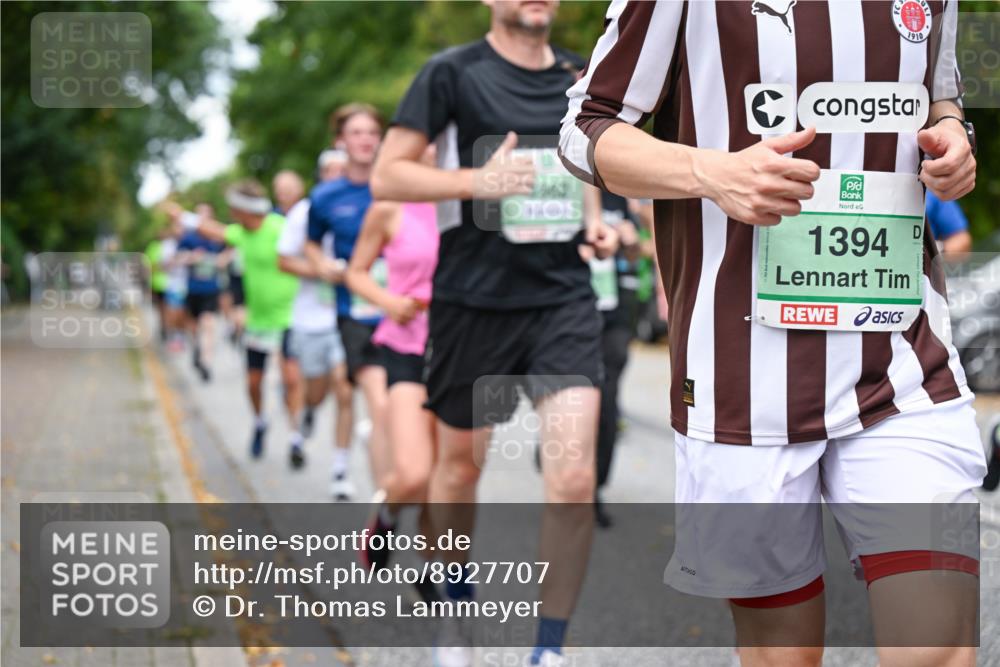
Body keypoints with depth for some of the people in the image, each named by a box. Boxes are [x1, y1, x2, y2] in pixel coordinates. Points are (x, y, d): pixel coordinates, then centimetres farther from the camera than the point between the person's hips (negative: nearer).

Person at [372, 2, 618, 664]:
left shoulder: (579, 75, 10)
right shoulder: (453, 71, -5)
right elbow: (386, 176, -8)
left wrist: (595, 220, 8)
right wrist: (478, 179, -21)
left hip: (565, 297, 3)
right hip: (474, 300, -3)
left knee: (574, 480, -11)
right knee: (460, 465, 13)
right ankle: (456, 608, 40)